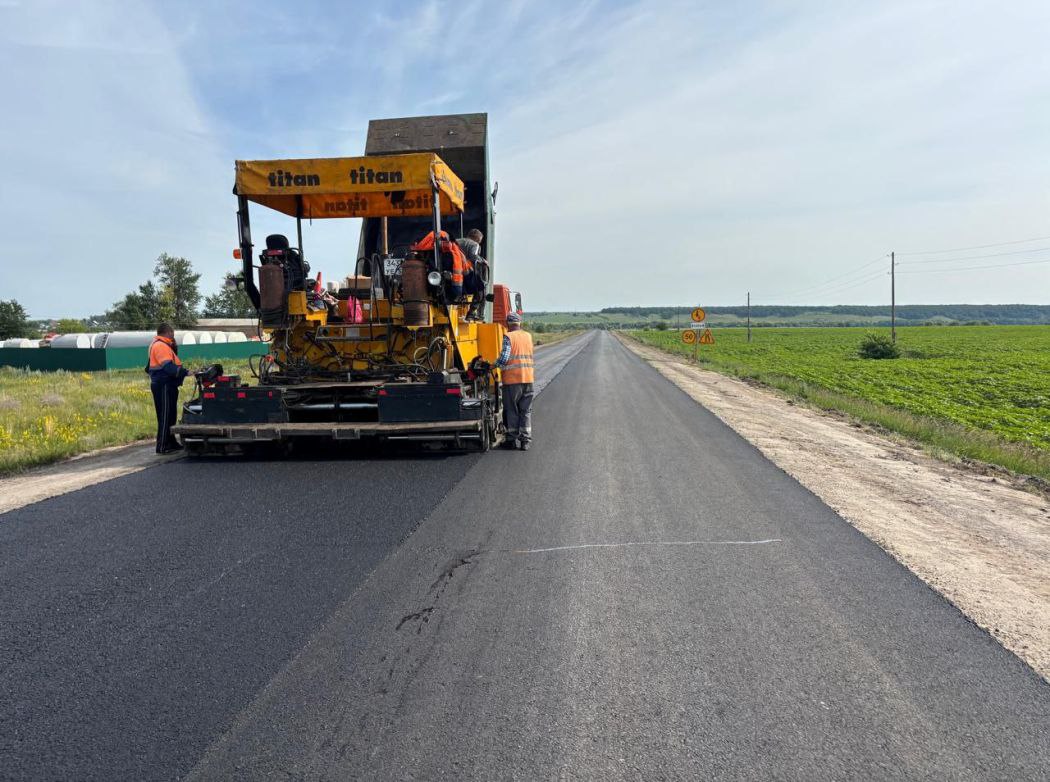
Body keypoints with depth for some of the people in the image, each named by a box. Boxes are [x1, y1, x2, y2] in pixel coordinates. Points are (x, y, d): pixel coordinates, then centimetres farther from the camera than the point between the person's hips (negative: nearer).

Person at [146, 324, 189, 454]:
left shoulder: (160, 345, 19)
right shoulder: (161, 346, -14)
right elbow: (168, 367, -25)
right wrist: (185, 372, -29)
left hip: (167, 385, 11)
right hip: (164, 386, -11)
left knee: (170, 415, 17)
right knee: (165, 416, -7)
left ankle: (171, 443, 26)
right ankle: (162, 447, -4)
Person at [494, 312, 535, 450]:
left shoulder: (508, 337, -8)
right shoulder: (528, 336, 10)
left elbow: (504, 358, -15)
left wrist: (495, 364, 1)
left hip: (512, 379, -4)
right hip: (528, 378, 4)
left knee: (511, 410, 7)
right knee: (526, 411, 9)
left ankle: (513, 439, 10)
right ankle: (525, 440, 9)